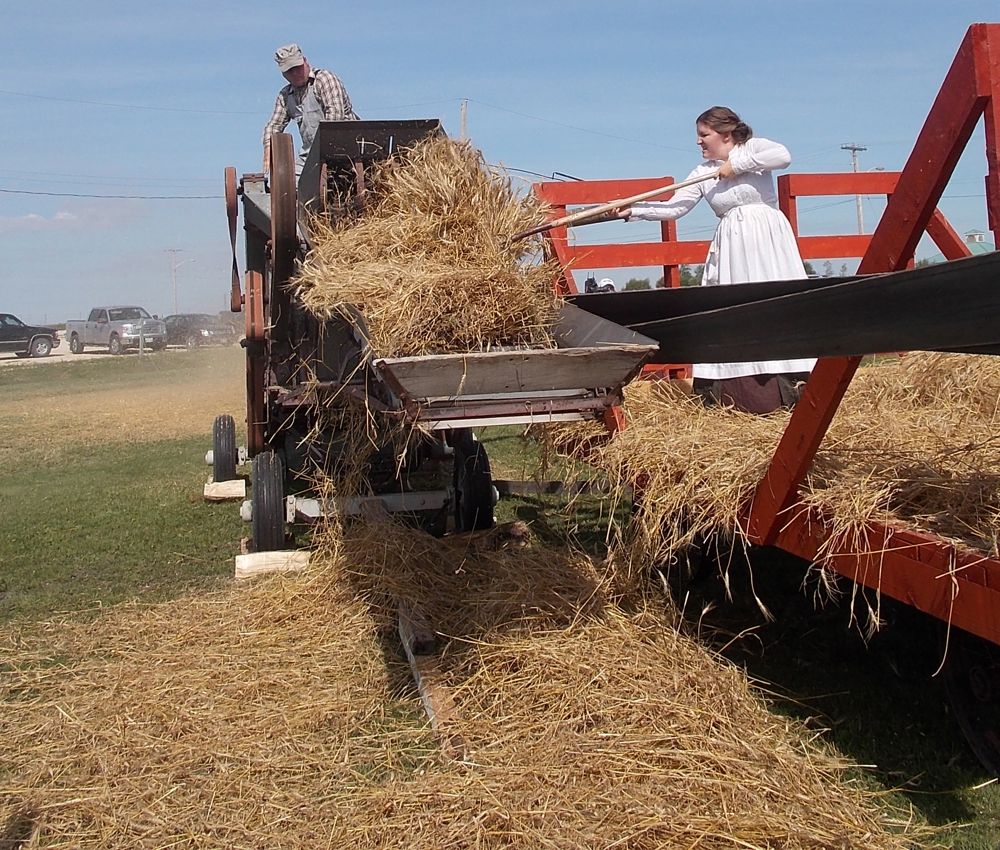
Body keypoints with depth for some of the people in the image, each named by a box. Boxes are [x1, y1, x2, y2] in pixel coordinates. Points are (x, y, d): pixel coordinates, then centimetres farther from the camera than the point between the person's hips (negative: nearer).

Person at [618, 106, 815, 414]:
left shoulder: (753, 148, 2)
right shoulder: (703, 172, 10)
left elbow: (784, 156, -18)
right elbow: (673, 208, 5)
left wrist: (738, 164, -13)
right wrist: (633, 210, -3)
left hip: (767, 237, -4)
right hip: (731, 246, 4)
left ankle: (793, 388, -2)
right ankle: (741, 393, 1)